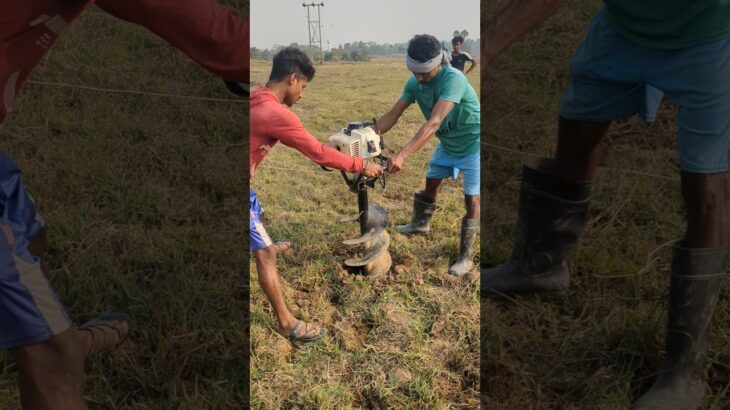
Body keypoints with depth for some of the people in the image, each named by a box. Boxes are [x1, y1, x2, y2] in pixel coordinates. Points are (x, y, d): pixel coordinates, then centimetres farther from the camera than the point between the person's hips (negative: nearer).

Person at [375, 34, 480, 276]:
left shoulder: (453, 79, -36)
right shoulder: (415, 82, -13)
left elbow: (433, 123, -45)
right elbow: (392, 115, -11)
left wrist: (402, 155, -52)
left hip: (472, 144, -7)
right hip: (447, 143, 7)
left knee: (471, 199, -5)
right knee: (431, 183, 20)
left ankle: (466, 257, 6)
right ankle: (421, 223, 46)